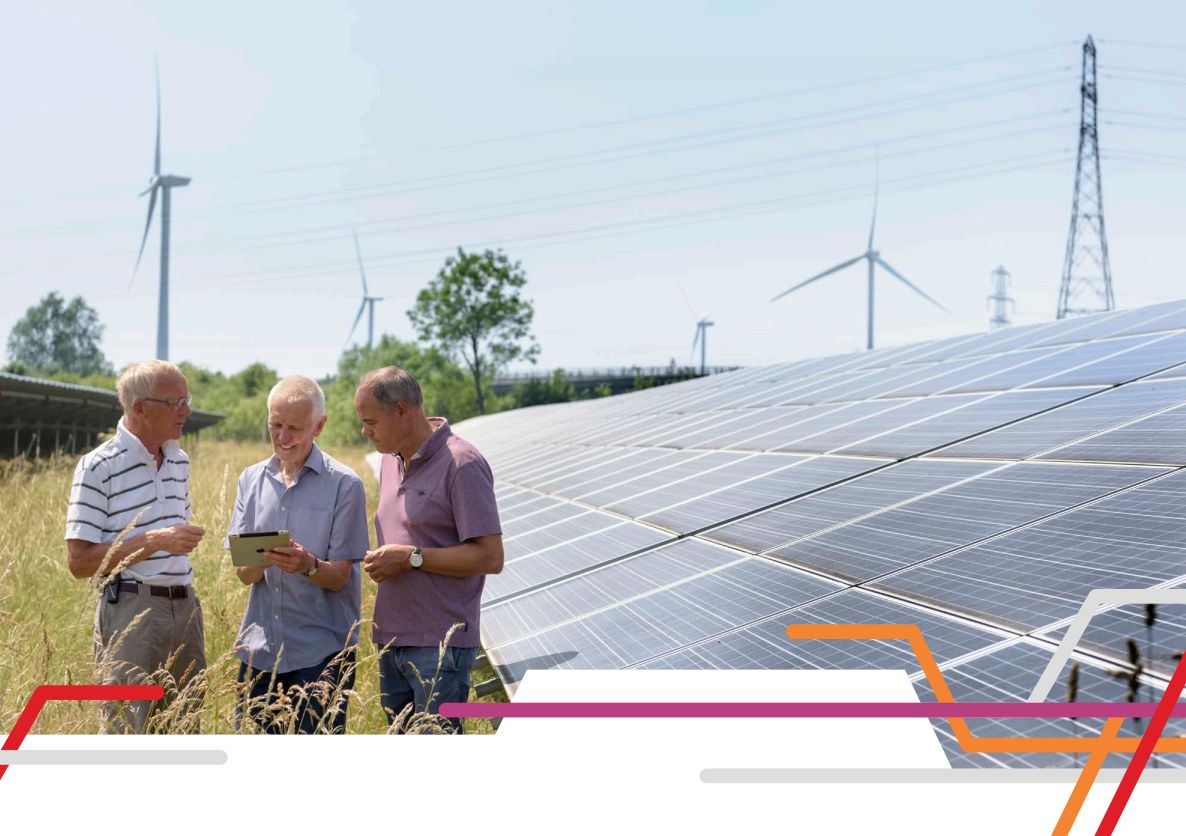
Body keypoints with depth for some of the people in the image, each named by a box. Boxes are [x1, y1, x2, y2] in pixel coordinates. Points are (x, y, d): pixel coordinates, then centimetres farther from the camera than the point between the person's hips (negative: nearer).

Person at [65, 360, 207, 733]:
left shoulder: (179, 461, 13)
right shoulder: (98, 467, -9)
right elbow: (79, 561, -13)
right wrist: (154, 541, -19)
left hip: (184, 607, 7)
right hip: (130, 609, -7)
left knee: (187, 728, 9)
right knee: (125, 734, -7)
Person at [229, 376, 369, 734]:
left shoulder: (344, 485, -5)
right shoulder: (251, 479, 8)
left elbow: (339, 577, -7)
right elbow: (243, 573, 3)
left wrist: (309, 565, -28)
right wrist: (262, 560, -20)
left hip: (321, 653, -4)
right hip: (260, 647, 4)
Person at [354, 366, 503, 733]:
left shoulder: (462, 464, -12)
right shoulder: (392, 461, 13)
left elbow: (490, 557, -16)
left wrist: (411, 557, -17)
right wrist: (381, 563, 8)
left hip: (439, 645, -8)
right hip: (391, 640, 8)